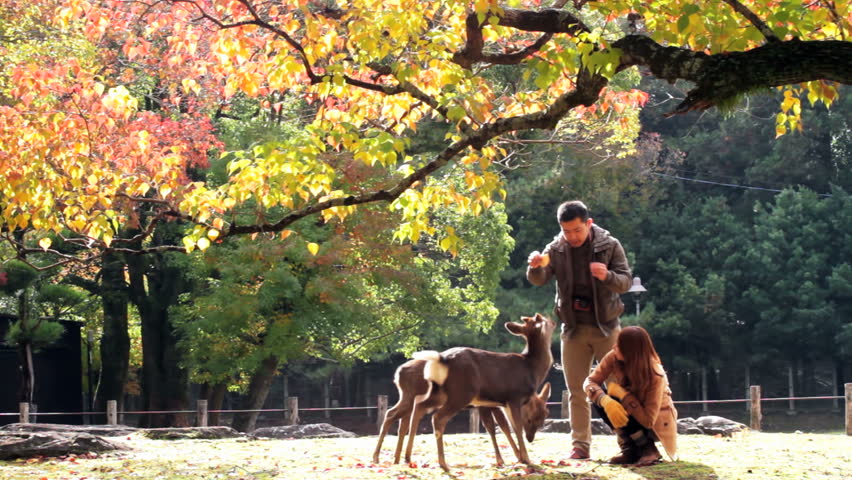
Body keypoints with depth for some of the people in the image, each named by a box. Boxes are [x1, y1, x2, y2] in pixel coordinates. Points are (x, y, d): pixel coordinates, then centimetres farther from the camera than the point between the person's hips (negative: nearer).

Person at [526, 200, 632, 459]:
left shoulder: (609, 245, -5)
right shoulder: (556, 249, 0)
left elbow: (626, 281, -9)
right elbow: (538, 280, -9)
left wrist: (607, 276, -32)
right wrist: (535, 267, -33)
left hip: (605, 326, -2)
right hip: (573, 328, 2)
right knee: (577, 390, 5)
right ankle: (580, 444, 10)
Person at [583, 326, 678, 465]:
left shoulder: (655, 375, -31)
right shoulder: (614, 358, -19)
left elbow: (648, 420, -34)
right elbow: (590, 382, -19)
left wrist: (622, 393, -36)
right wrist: (605, 400, -40)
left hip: (658, 422, -6)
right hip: (633, 413, 6)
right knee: (600, 397, -21)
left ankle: (649, 450, -9)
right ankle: (630, 449, -8)